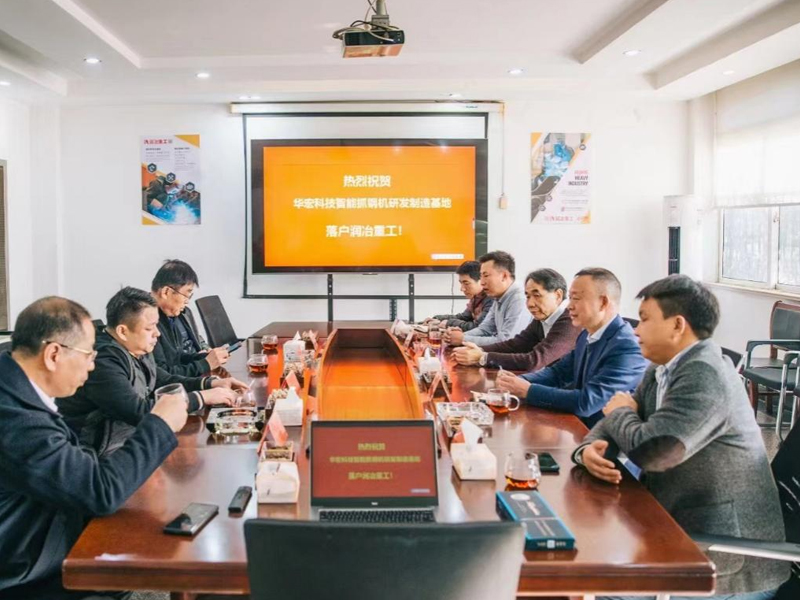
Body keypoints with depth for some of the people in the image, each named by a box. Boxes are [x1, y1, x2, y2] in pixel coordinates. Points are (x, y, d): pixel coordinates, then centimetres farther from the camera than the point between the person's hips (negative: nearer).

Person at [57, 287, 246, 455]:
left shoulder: (136, 350, 2)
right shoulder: (102, 361, -25)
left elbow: (165, 382, 15)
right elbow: (141, 411, -27)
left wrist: (211, 383, 0)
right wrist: (203, 397, -21)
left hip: (133, 434, 8)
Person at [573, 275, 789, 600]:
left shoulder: (704, 375, -22)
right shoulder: (662, 371, 8)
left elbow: (650, 451, -28)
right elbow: (615, 423, 11)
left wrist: (620, 412, -7)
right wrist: (588, 450, -12)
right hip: (688, 532, 8)